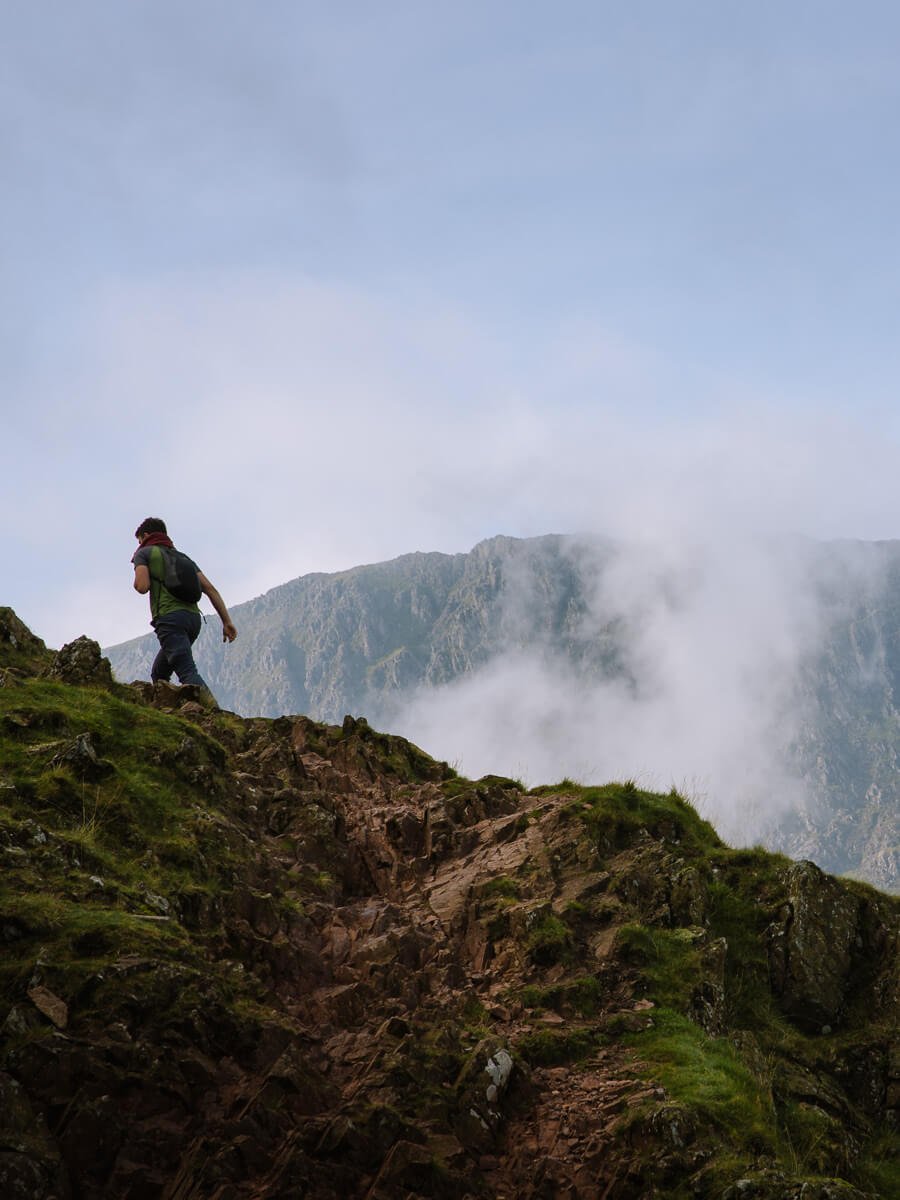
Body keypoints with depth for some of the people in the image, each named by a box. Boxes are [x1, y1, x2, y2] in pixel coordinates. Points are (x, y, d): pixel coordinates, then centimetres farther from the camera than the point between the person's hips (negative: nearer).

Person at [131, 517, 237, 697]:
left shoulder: (144, 553, 11)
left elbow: (142, 586, -6)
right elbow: (209, 589, 16)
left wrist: (137, 581, 18)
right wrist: (227, 621, 10)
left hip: (170, 617, -7)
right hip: (194, 617, 7)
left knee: (188, 673, -20)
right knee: (159, 673, 21)